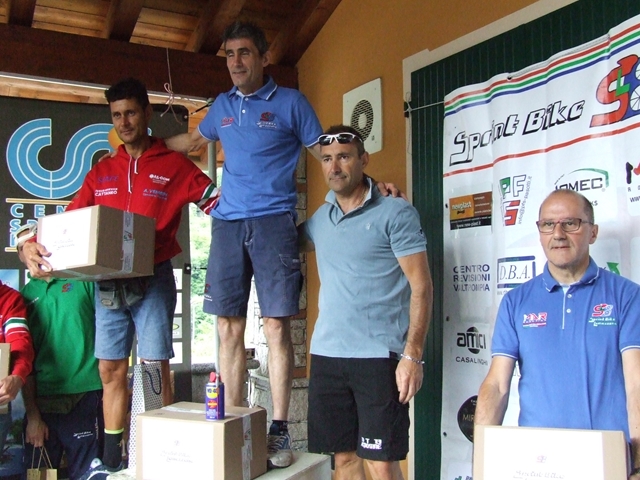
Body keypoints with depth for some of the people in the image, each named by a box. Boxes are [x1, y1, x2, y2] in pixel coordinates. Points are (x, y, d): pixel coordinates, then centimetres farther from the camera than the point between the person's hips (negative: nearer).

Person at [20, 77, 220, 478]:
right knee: (111, 370, 8)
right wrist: (32, 246, -9)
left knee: (155, 369, -2)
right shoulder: (102, 171, 15)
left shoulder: (175, 165, 3)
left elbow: (218, 203, 0)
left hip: (153, 279, -4)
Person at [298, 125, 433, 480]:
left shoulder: (395, 213, -4)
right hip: (326, 355, 5)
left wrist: (413, 356, -15)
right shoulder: (319, 219, 12)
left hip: (379, 356, -5)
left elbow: (421, 287, -7)